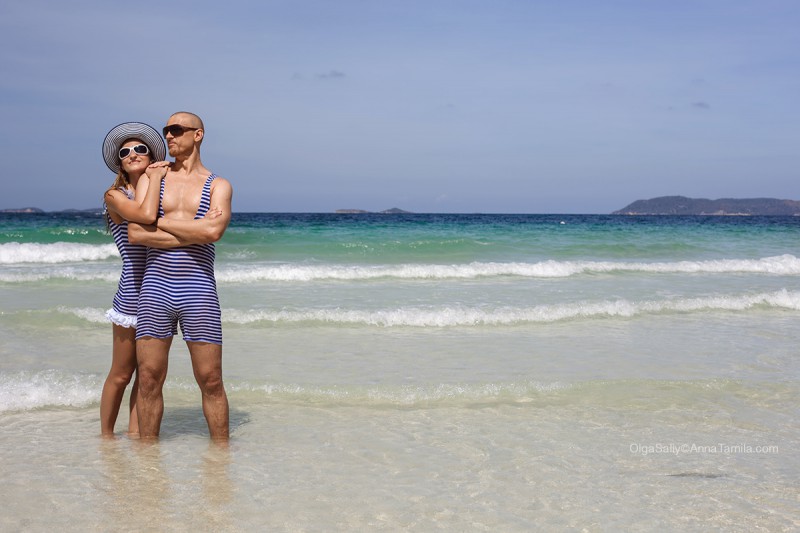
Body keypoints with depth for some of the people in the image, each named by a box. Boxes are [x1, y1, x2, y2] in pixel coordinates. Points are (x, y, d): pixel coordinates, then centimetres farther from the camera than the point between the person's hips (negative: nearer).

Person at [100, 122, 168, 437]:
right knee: (121, 374, 5)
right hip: (133, 294, -5)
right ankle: (106, 435, 20)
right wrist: (155, 178, -11)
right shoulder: (115, 195, -5)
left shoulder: (162, 190, 12)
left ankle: (135, 433, 19)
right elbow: (146, 216, -25)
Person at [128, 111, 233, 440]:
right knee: (149, 379, 2)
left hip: (199, 290, -1)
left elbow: (213, 231, -13)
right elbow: (135, 234, -3)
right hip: (155, 288, 1)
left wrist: (160, 222, -5)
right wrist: (193, 233, -7)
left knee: (211, 381, 1)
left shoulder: (218, 185, 7)